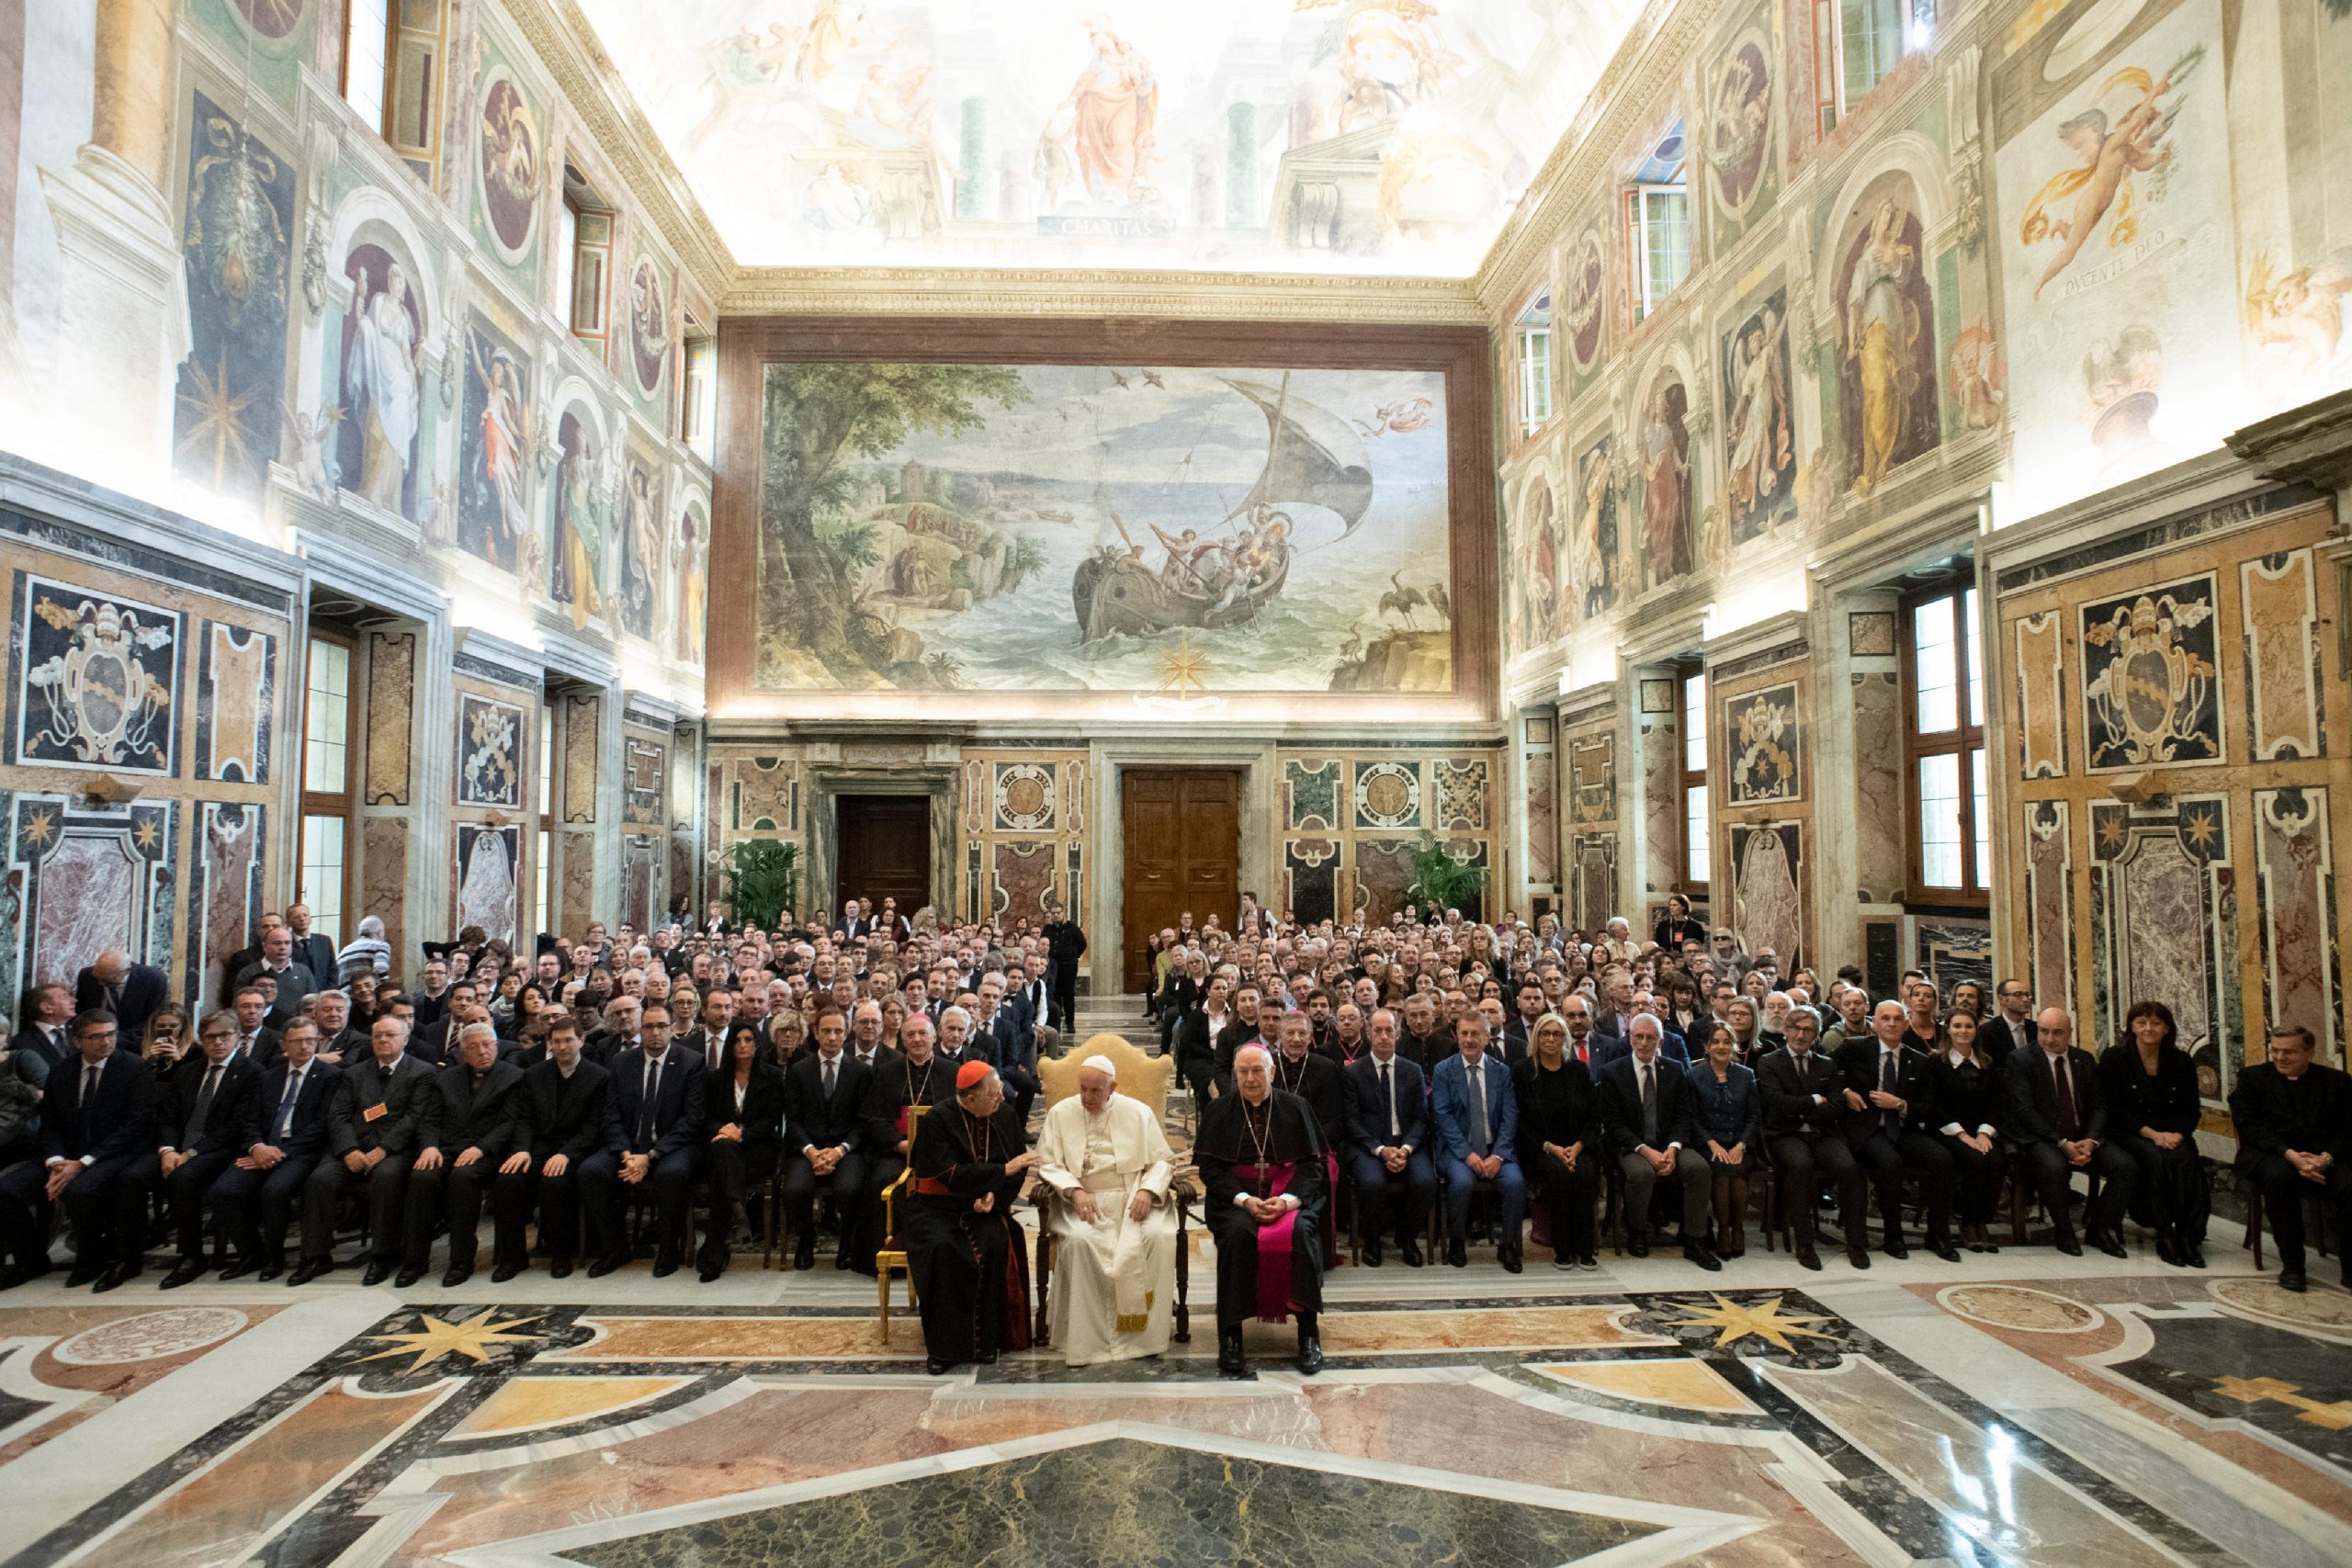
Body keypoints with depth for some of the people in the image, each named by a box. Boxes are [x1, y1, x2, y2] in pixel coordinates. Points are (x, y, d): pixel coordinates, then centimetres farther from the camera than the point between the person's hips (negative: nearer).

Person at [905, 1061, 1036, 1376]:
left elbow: (1017, 1168, 3)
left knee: (997, 1243, -29)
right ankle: (943, 1346, -19)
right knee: (941, 1248, -33)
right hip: (937, 1206, -3)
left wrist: (995, 1196, -16)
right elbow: (952, 1176, -20)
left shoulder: (1004, 1115, 2)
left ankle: (985, 1339, -15)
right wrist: (1003, 1170, -19)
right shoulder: (938, 1120, -12)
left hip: (983, 1208, 3)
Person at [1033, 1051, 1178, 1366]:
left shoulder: (1139, 1112, 8)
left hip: (1133, 1198, 0)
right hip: (1084, 1200, 0)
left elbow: (1163, 1160, 8)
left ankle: (1142, 1333, -17)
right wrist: (1075, 1191, -13)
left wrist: (1148, 1190, -12)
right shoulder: (1060, 1113, 8)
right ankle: (1084, 1338, -21)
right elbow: (1048, 1164, 5)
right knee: (1078, 1240, -33)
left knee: (1158, 1235, -30)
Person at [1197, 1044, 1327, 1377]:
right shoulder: (1218, 1110, 8)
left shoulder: (1295, 1107, 8)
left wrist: (1288, 1199, -14)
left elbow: (1313, 1164, 4)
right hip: (1236, 1194, 0)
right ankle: (1230, 1335, -21)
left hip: (1289, 1192, 0)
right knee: (1236, 1234, -32)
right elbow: (1209, 1168, 2)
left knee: (1301, 1231, -31)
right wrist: (1244, 1199, -14)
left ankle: (1308, 1334, -18)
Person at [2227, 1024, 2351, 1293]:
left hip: (2323, 1156, 2)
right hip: (2269, 1154, -2)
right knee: (2280, 1175, -35)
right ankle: (2291, 1266, -24)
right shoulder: (2252, 1077, 9)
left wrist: (2326, 1157, -16)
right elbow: (2248, 1125, -2)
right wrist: (2289, 1154, -18)